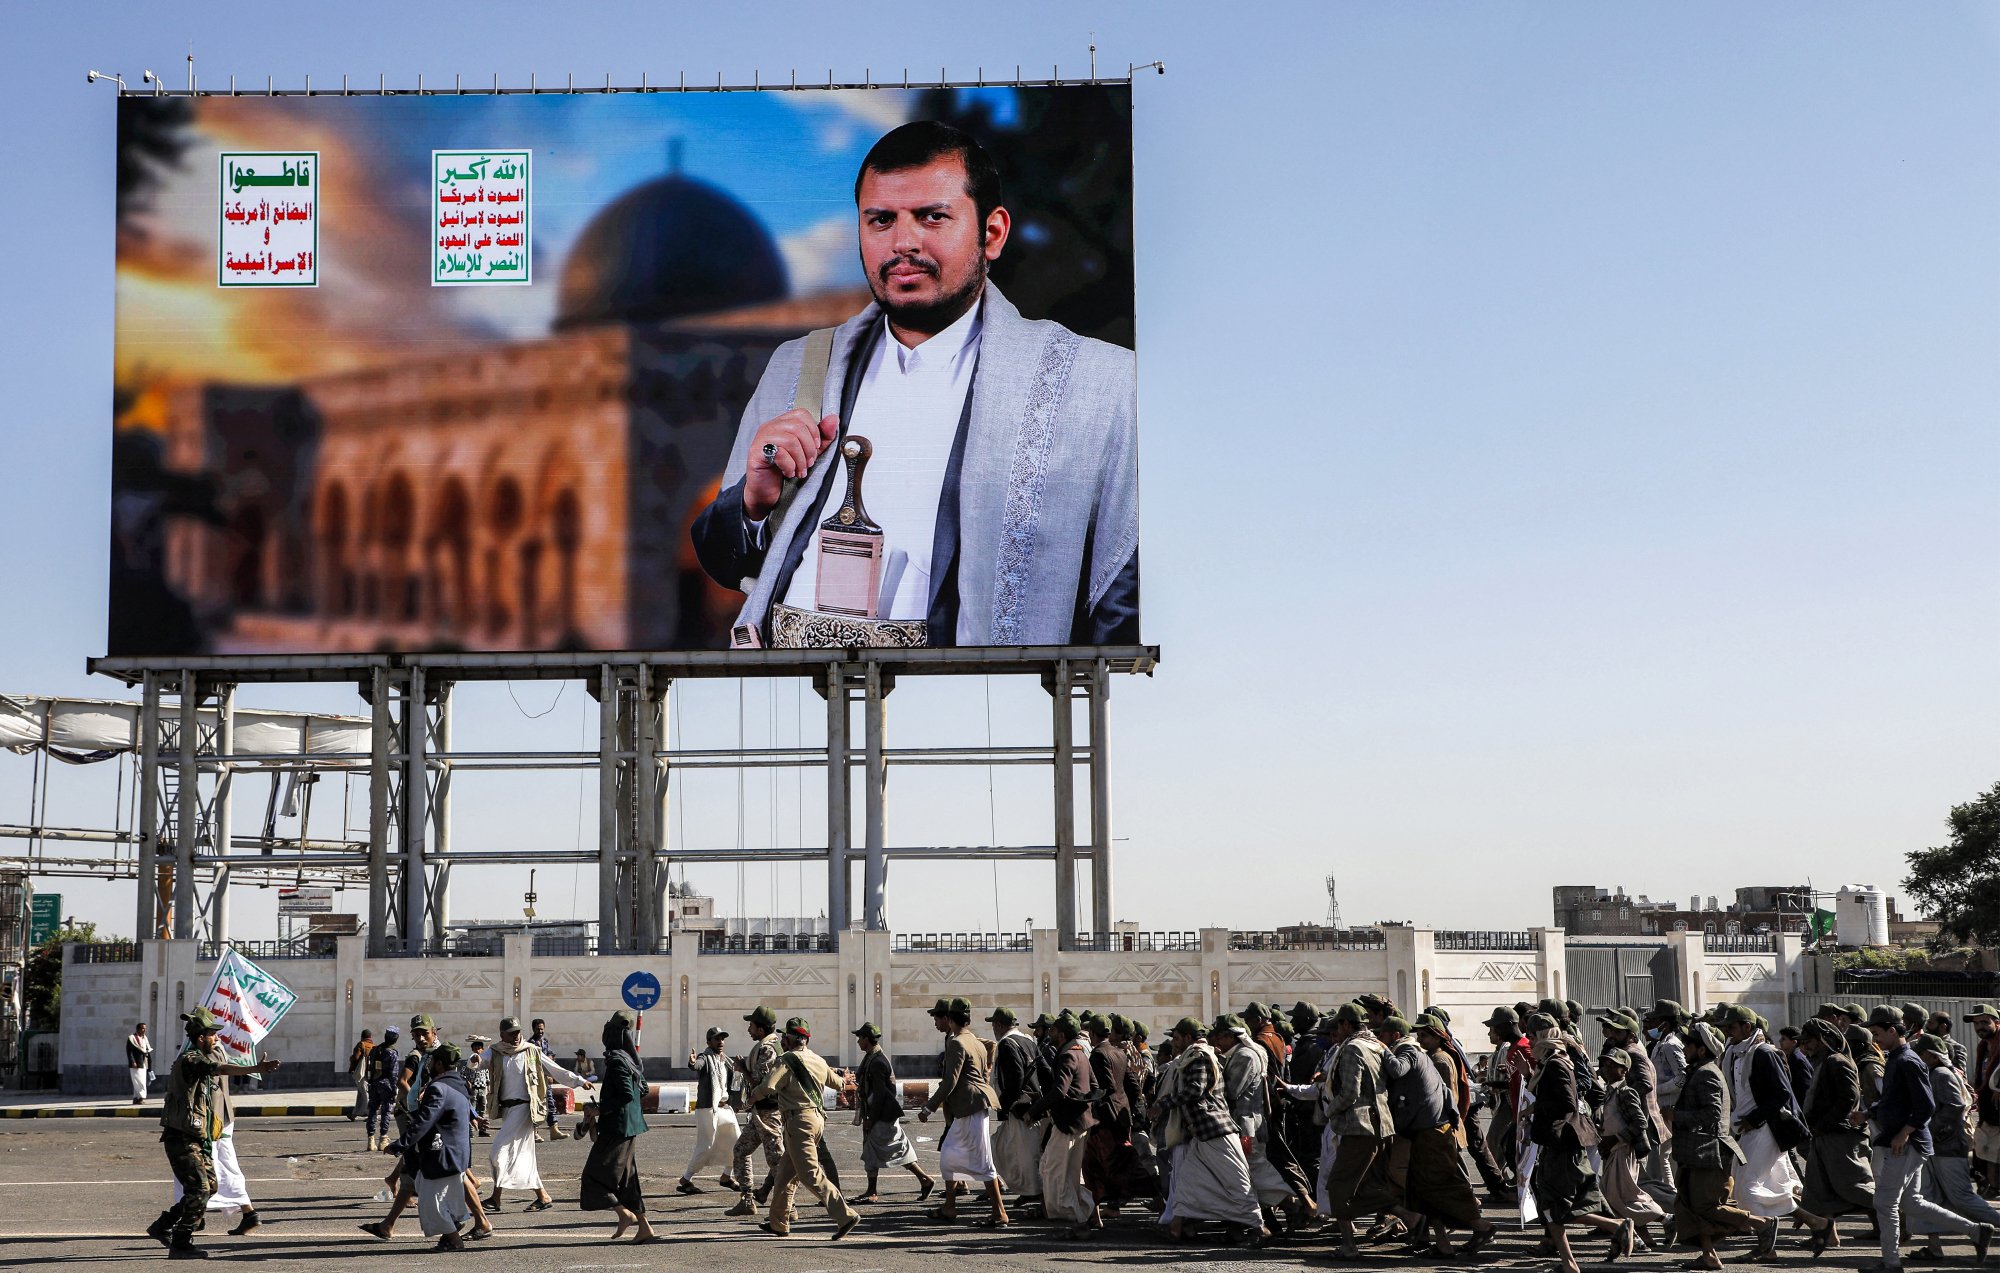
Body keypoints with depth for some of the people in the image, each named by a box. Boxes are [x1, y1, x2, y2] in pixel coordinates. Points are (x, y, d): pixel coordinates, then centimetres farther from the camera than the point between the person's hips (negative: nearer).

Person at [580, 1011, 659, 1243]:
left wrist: (599, 1109, -16)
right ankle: (645, 1228, 10)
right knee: (626, 1178, 12)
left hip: (617, 1126, -10)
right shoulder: (629, 1059, 12)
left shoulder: (616, 1061, -17)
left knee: (596, 1174, -1)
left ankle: (624, 1213, -3)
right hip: (628, 1125, 10)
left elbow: (627, 1094, -24)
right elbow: (643, 1090, 20)